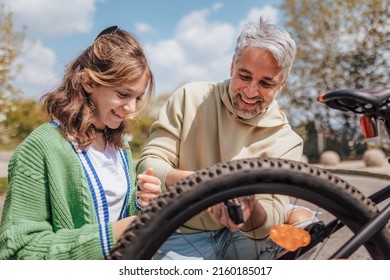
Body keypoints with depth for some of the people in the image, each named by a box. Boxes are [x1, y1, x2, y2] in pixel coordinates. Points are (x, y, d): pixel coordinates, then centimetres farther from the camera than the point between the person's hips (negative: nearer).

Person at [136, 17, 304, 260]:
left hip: (246, 238, 2)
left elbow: (275, 211, -13)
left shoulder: (287, 141, -3)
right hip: (184, 238, -2)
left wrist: (253, 214, -38)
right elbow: (148, 165, -11)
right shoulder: (191, 97, -6)